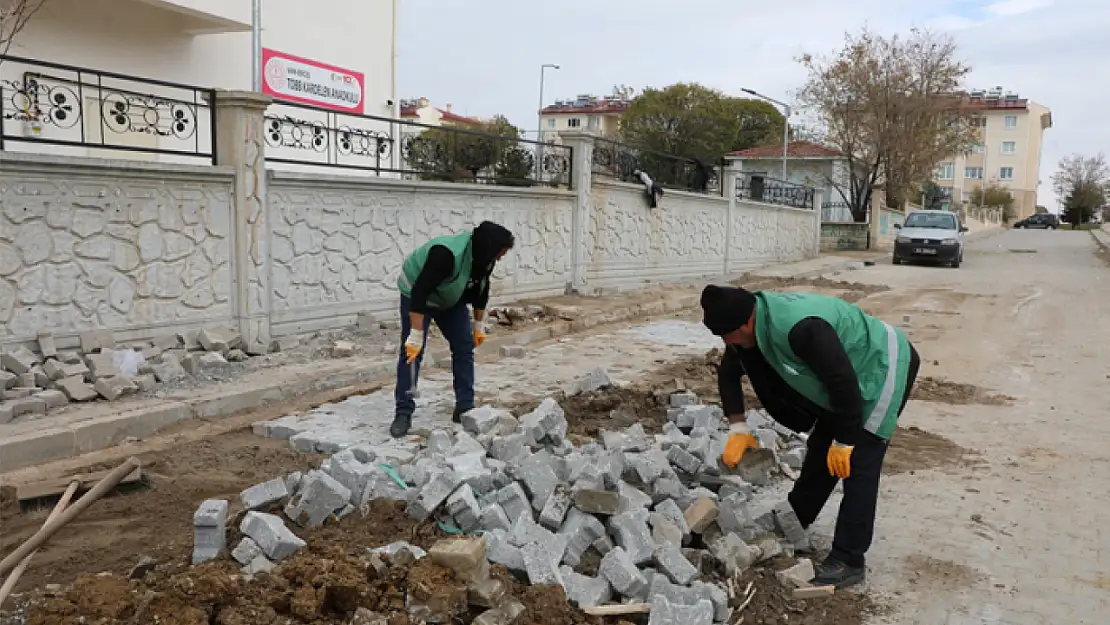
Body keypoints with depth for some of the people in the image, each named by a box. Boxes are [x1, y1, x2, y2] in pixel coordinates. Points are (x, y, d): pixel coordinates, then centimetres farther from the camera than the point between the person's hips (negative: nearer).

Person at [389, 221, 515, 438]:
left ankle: (465, 409, 5)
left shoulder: (484, 256, -16)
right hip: (417, 293, -7)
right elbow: (420, 292, -40)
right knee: (412, 351, -12)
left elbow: (481, 290, 2)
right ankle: (403, 413, -5)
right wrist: (416, 336, -38)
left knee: (464, 346, -1)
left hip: (450, 299, 7)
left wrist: (479, 326, 7)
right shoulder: (447, 254, -40)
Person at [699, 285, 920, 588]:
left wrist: (844, 441, -21)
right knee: (821, 449, 14)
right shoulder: (751, 321, -11)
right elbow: (729, 373, 3)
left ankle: (848, 561, -4)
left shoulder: (800, 328, -39)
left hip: (883, 368, -9)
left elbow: (845, 383, -33)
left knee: (858, 464, -11)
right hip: (843, 379, 9)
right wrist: (738, 428, -4)